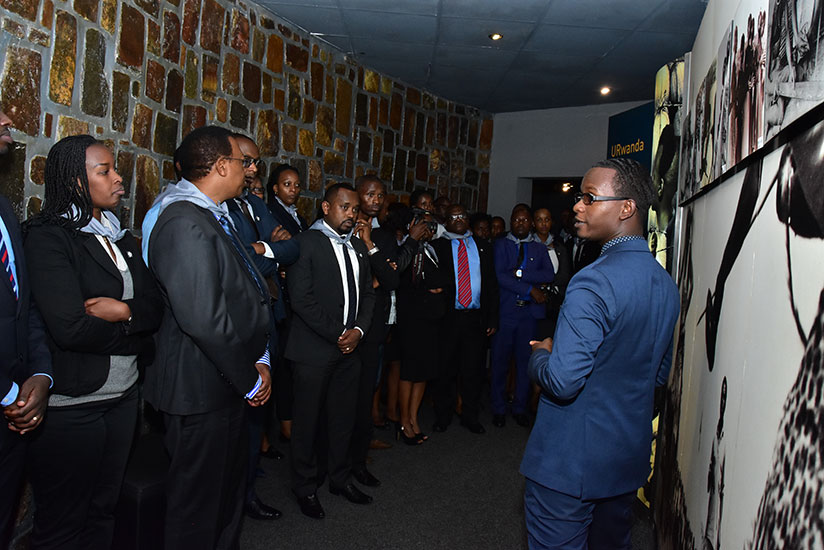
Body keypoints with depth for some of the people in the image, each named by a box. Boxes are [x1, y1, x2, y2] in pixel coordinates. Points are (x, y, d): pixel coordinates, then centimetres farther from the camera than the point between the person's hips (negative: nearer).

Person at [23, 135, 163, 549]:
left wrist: (124, 311, -17)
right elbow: (69, 328, -23)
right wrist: (133, 330, -8)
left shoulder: (121, 238, 10)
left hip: (123, 396, 7)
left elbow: (157, 307, 3)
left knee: (104, 509, 20)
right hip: (70, 406, -6)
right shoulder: (48, 238, -12)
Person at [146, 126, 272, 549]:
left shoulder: (215, 216, 10)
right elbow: (204, 319, -27)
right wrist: (249, 379, -16)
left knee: (229, 488, 24)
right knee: (199, 505, 8)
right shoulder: (184, 223, -21)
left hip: (228, 386, 10)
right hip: (201, 391, -10)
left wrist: (261, 359, 3)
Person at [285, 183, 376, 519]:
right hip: (315, 349, -6)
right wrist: (337, 335, -13)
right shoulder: (306, 243, -8)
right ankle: (305, 487, 24)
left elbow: (367, 293, 14)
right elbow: (301, 298, -15)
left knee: (343, 418, 15)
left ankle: (340, 478, 33)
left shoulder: (358, 246, 14)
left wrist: (358, 330, -3)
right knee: (307, 421, 7)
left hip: (350, 346, 6)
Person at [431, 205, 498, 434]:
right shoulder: (437, 246, 3)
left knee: (474, 369, 10)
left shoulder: (482, 246, 11)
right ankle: (443, 416, 24)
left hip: (476, 317, 2)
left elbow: (492, 283, 10)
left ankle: (470, 416, 25)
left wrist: (492, 318, 4)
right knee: (446, 369, 8)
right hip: (448, 317, -2)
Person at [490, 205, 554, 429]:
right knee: (500, 360, 4)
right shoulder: (501, 245, 4)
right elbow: (499, 276, -9)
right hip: (505, 310, -2)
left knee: (525, 360, 8)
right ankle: (499, 408, 17)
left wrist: (520, 273, -14)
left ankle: (520, 408, 22)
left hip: (530, 311, 2)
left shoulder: (539, 248, 12)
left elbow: (549, 275, -4)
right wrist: (530, 288, -13)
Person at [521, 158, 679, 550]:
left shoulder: (594, 282, -24)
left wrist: (539, 356, -8)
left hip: (568, 463, -8)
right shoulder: (665, 284, 5)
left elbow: (562, 381, -28)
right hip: (629, 458, 9)